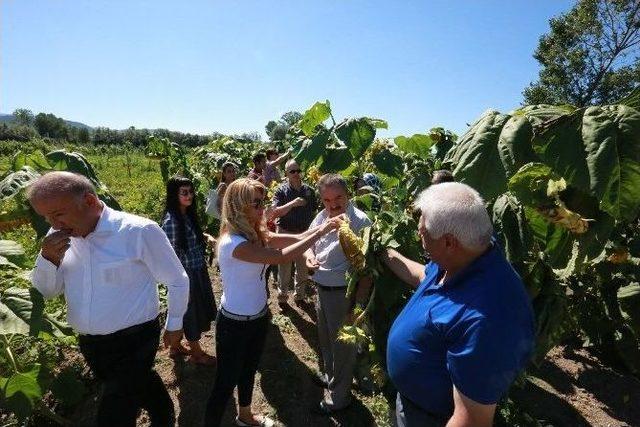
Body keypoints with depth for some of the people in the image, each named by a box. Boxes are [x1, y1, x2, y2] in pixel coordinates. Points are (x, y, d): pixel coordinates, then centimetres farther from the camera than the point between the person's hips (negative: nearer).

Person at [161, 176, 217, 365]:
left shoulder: (188, 214, 3)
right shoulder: (171, 220, -22)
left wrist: (206, 236, -1)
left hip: (197, 271, 8)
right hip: (186, 275, -8)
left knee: (182, 311, 21)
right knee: (191, 312, 8)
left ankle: (175, 347, 40)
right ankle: (196, 353, 27)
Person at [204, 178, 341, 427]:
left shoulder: (255, 233, -3)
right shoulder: (232, 242, -30)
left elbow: (293, 239, -5)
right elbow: (281, 257, -36)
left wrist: (322, 226, -19)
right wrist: (320, 232, -31)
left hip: (258, 317, 9)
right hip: (235, 323, -9)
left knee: (249, 370, 28)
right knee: (226, 382, 10)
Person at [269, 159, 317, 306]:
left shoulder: (309, 191, 2)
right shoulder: (281, 191, -8)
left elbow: (314, 212, 10)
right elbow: (274, 212, -17)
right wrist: (293, 203, -27)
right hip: (286, 233, -3)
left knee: (303, 267, 15)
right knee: (284, 267, 10)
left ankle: (299, 295, 33)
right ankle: (282, 295, 27)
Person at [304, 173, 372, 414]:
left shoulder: (359, 221, -22)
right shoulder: (321, 216, 1)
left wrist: (359, 301, -21)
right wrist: (309, 256, -9)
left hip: (343, 293, -8)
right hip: (321, 288, 8)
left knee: (342, 344, 10)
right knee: (325, 338, 26)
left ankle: (339, 396, 32)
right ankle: (329, 376, 52)